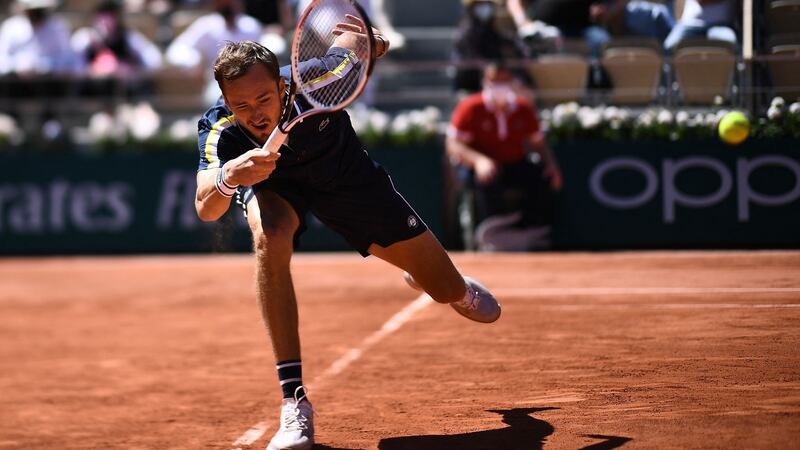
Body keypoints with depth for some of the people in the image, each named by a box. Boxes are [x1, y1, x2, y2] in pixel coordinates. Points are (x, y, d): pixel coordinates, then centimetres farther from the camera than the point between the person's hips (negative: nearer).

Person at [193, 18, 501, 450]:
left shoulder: (317, 81, -34)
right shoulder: (220, 131, -34)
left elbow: (351, 38, -9)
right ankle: (294, 402, -31)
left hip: (345, 179, 1)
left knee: (449, 291, 4)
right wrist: (226, 179, -68)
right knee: (269, 237, -39)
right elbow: (206, 210, -52)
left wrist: (373, 40, -27)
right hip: (275, 184, -1)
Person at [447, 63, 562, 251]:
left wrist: (550, 163, -7)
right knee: (486, 181, -38)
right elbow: (453, 145, -9)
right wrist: (478, 160, -28)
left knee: (544, 180, -25)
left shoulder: (524, 109, 5)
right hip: (484, 167, -3)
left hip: (516, 164, 3)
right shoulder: (470, 108, -6)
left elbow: (538, 142, 14)